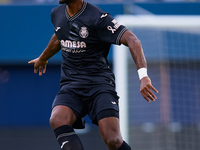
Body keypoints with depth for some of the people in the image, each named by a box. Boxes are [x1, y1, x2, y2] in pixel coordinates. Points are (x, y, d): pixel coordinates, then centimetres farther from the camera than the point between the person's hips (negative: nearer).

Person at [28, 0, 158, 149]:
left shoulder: (98, 18, -11)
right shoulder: (57, 14, 10)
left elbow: (132, 40, -18)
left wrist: (143, 75, -33)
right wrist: (43, 58, 52)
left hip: (99, 83, -5)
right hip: (70, 85, 5)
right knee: (57, 120, -30)